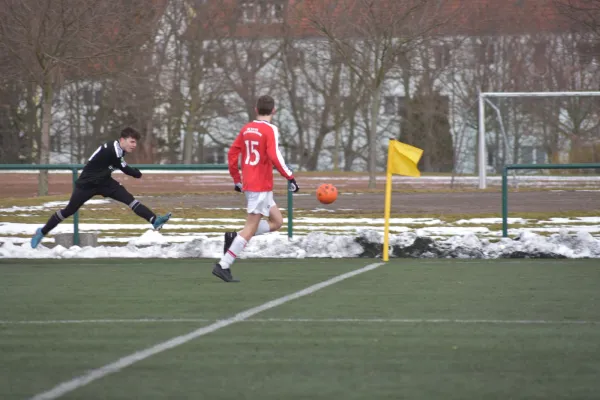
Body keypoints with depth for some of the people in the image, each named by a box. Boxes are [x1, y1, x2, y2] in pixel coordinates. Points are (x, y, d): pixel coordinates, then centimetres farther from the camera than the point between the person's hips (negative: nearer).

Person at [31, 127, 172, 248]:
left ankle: (154, 220, -22)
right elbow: (125, 169, -22)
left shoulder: (118, 149, -1)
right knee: (69, 210, 3)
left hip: (103, 182, 7)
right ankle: (42, 232, 21)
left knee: (128, 198, -11)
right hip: (87, 184, -7)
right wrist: (137, 174, -6)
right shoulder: (112, 150, -29)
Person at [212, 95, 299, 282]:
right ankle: (223, 266, -9)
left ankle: (234, 237, 5)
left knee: (276, 222, 16)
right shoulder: (270, 130, -11)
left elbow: (232, 154, 13)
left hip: (249, 183, 8)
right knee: (251, 228, -5)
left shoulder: (246, 129, 10)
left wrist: (236, 179, 21)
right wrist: (290, 177, -17)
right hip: (261, 186, -8)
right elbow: (274, 157, -22)